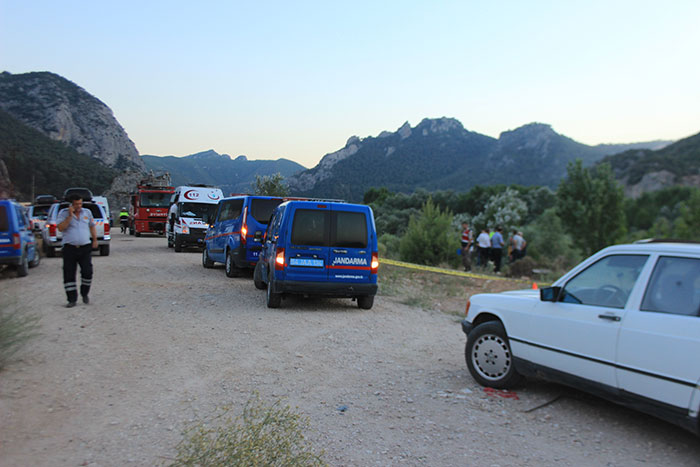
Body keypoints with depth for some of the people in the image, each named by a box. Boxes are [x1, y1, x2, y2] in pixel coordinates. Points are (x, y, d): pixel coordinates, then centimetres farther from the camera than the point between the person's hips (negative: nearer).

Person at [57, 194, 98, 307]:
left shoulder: (87, 212, 12)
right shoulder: (64, 213, 2)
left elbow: (92, 226, 22)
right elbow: (60, 228, -11)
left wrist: (95, 240, 14)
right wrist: (70, 216, -16)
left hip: (85, 247, 2)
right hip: (70, 248, -2)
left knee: (87, 272, -7)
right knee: (69, 274, 0)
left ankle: (84, 294, 17)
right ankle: (72, 299, 8)